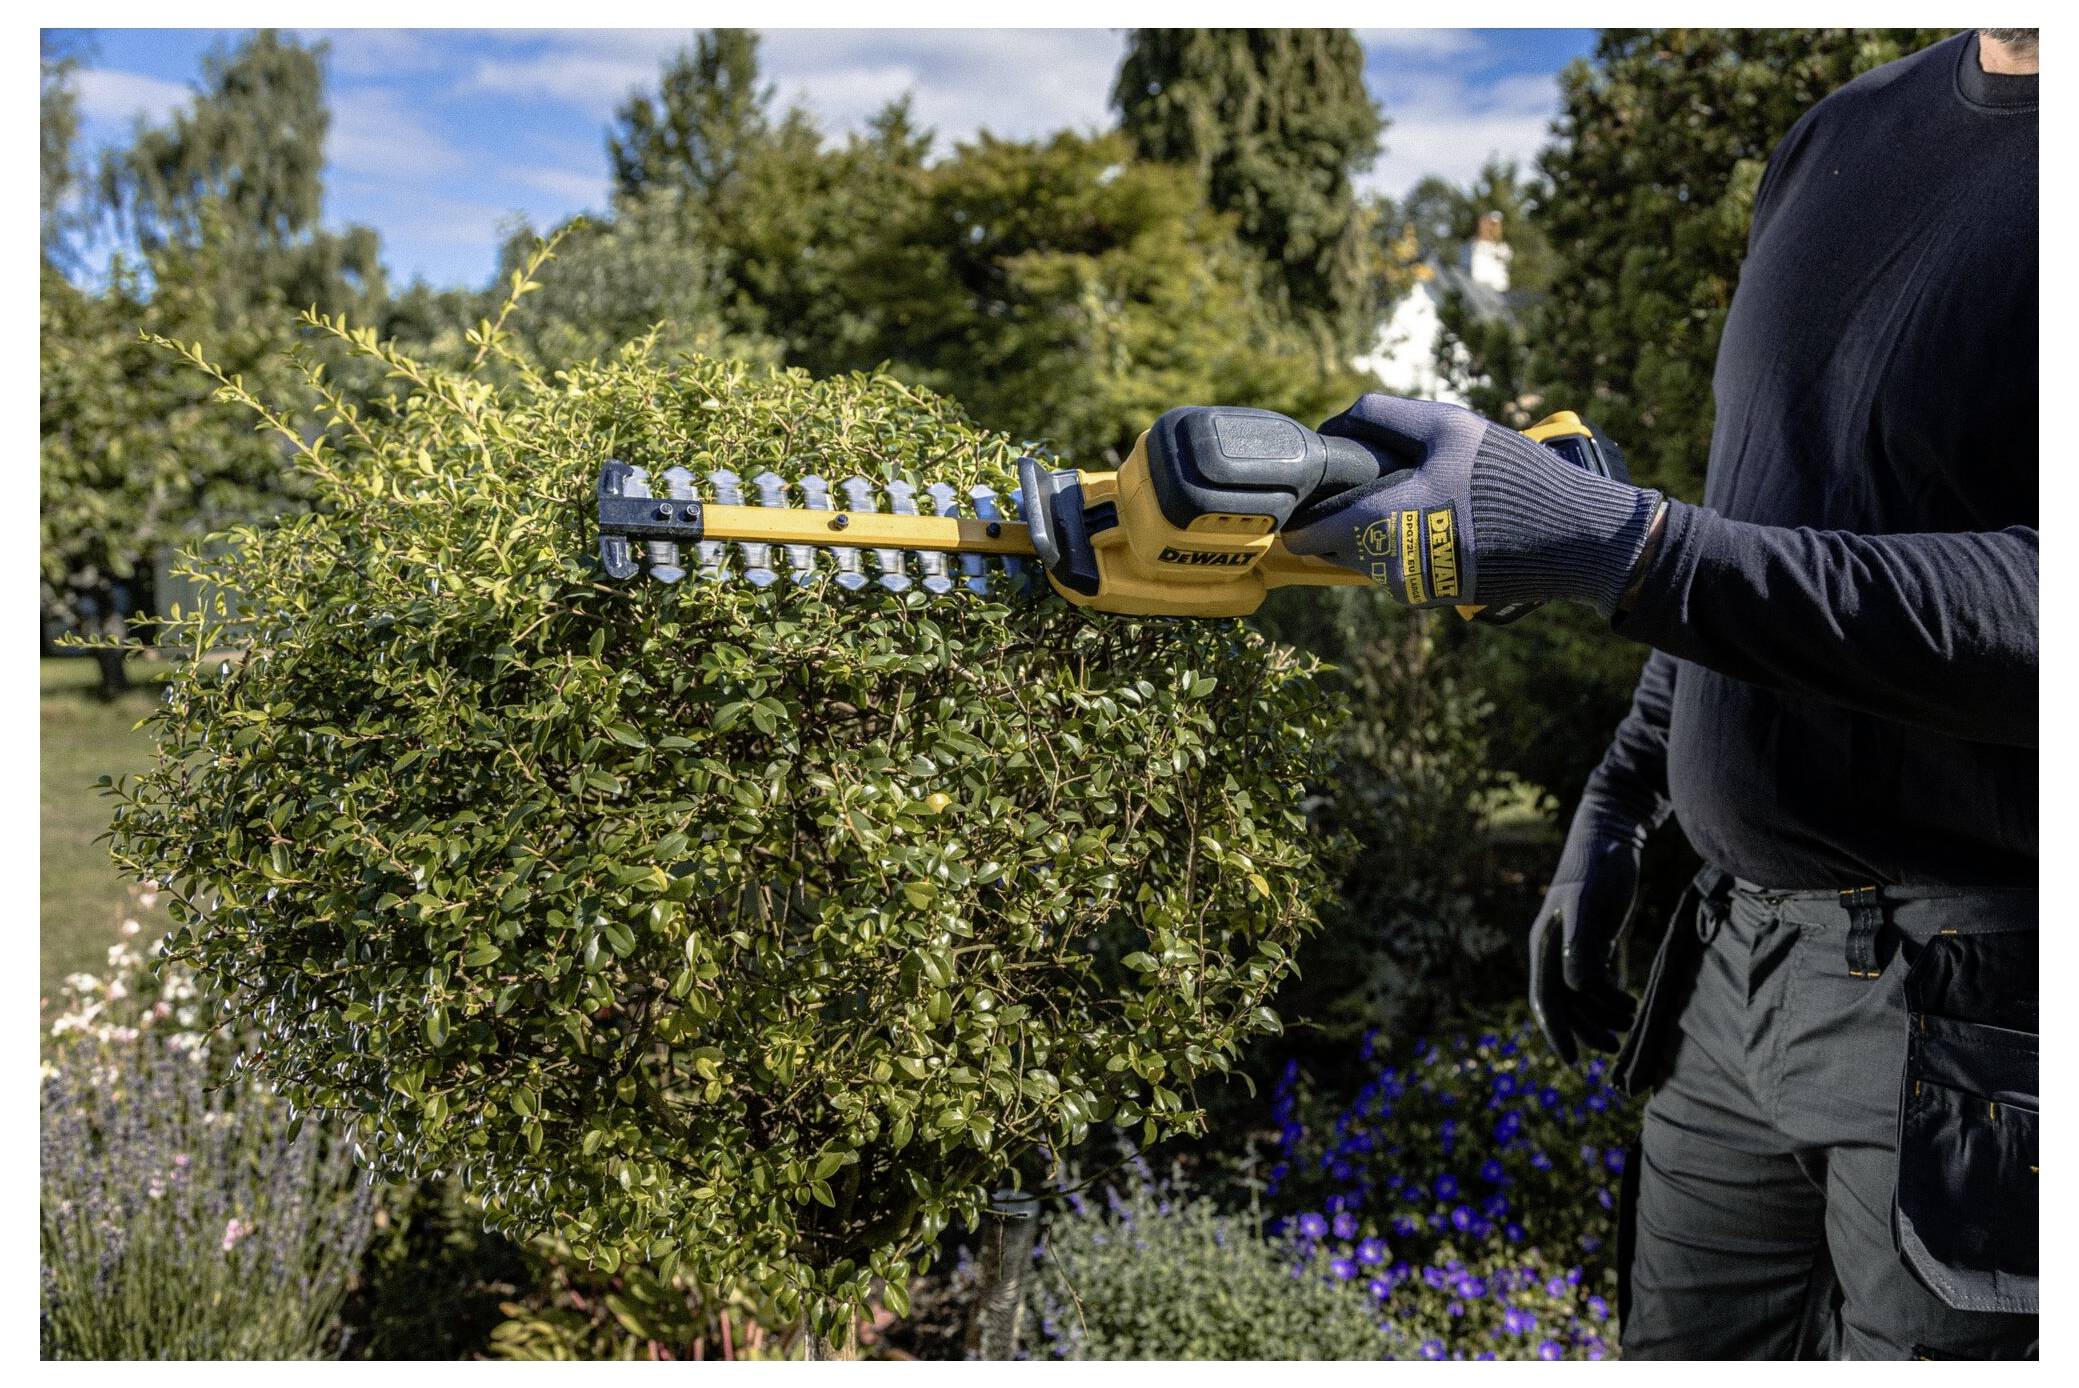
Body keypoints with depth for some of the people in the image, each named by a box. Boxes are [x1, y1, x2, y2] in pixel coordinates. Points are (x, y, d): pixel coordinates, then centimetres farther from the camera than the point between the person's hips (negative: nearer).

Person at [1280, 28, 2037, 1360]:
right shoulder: (1840, 137, 9)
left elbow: (2033, 614, -29)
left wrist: (1612, 539, -35)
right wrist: (1617, 810, 17)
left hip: (1971, 999, -7)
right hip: (1740, 950, 7)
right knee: (1678, 1344, 18)